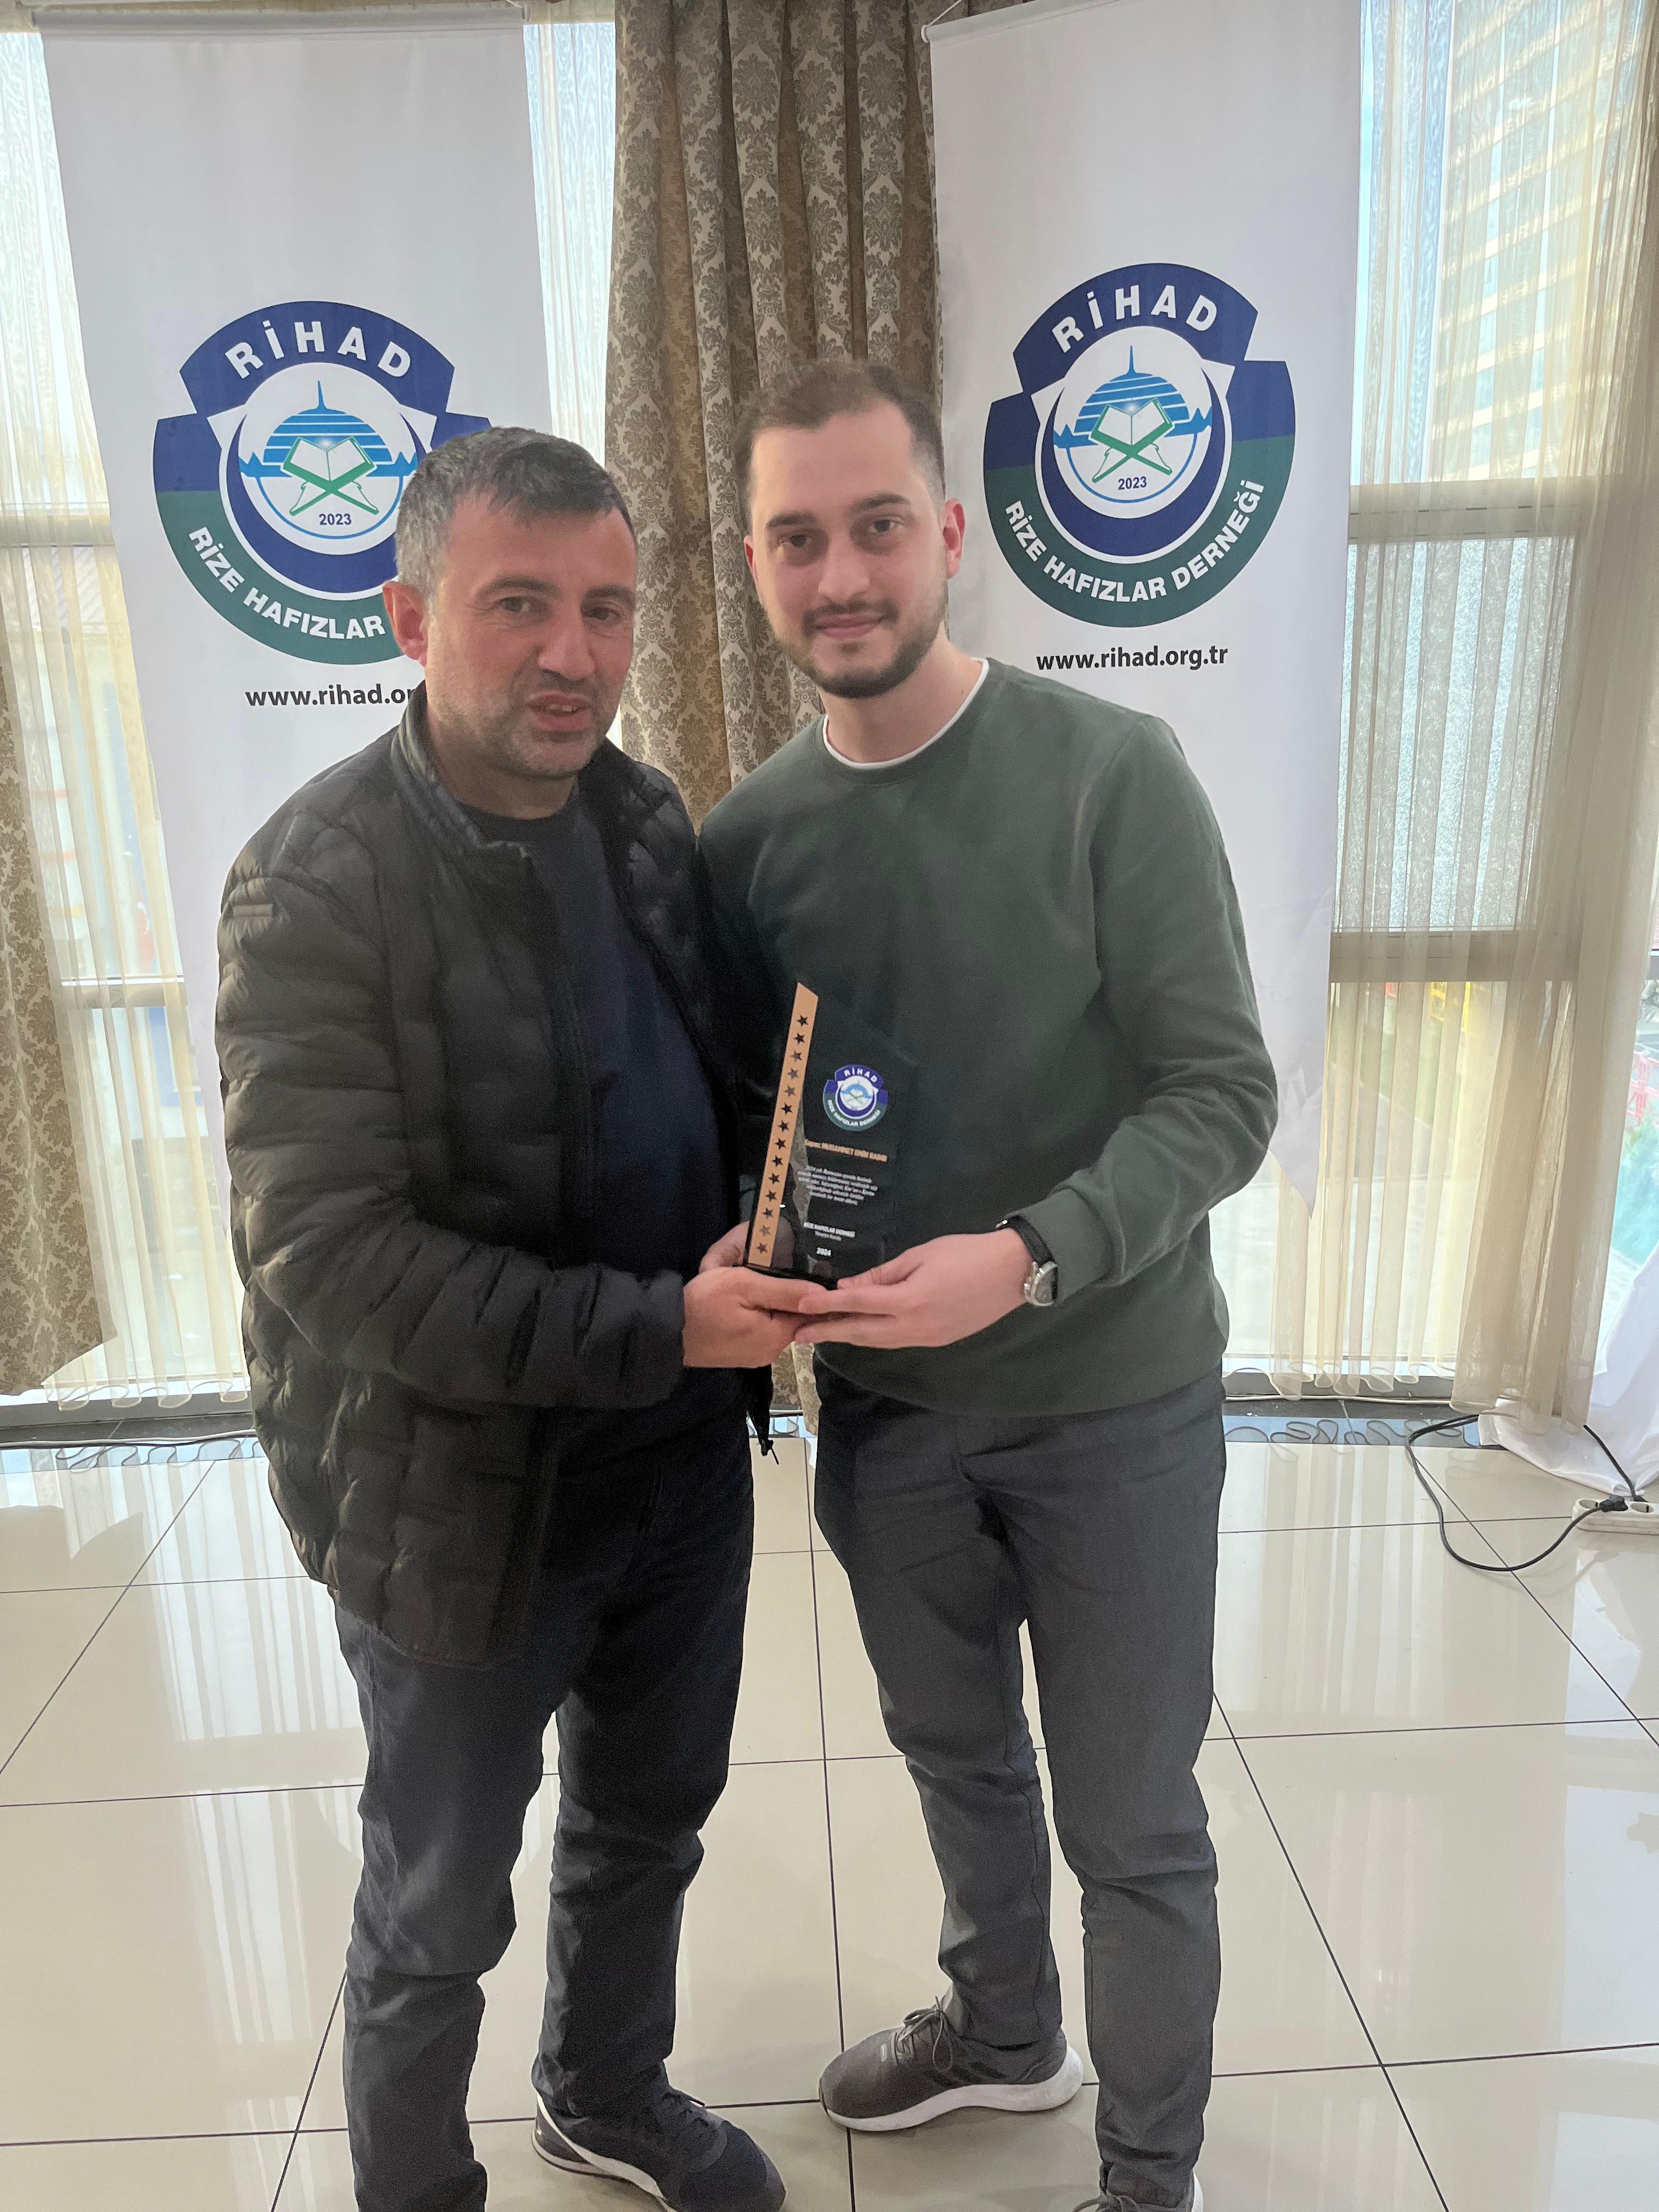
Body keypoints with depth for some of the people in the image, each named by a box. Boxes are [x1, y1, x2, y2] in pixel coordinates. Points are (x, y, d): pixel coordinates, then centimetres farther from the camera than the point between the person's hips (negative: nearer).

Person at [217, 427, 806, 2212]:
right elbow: (324, 1256, -24)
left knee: (651, 1817, 26)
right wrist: (655, 1328, -27)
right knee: (438, 1912, 17)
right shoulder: (316, 886, -20)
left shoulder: (648, 815, 0)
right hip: (466, 1498, -6)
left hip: (684, 1455, 6)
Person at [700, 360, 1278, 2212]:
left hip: (1114, 1398, -3)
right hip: (886, 1409, 4)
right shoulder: (747, 836, -3)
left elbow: (1223, 1095, -15)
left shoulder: (1114, 775, -14)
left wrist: (1025, 1260, -29)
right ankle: (1002, 2030, 55)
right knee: (954, 1753, 26)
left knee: (1130, 1822, 14)